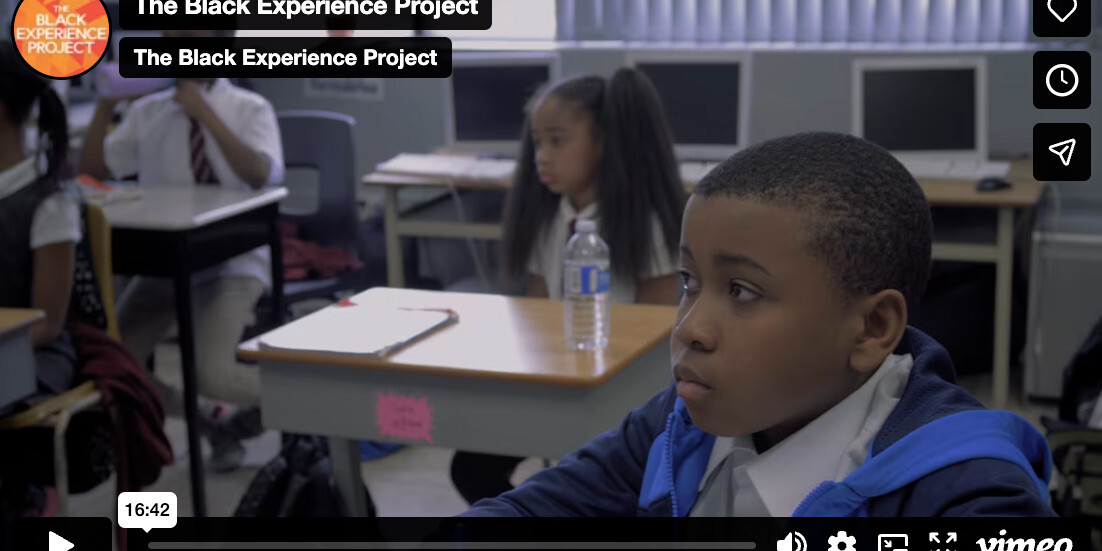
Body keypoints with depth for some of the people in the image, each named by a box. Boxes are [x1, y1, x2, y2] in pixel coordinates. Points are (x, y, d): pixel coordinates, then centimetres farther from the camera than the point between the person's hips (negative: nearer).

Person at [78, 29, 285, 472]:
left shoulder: (249, 109, -4)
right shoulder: (147, 112, 7)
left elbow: (263, 176, -21)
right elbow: (93, 171, 6)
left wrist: (205, 114, -24)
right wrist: (105, 103, -7)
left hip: (233, 262, -5)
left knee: (211, 375, -27)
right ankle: (214, 419, 13)